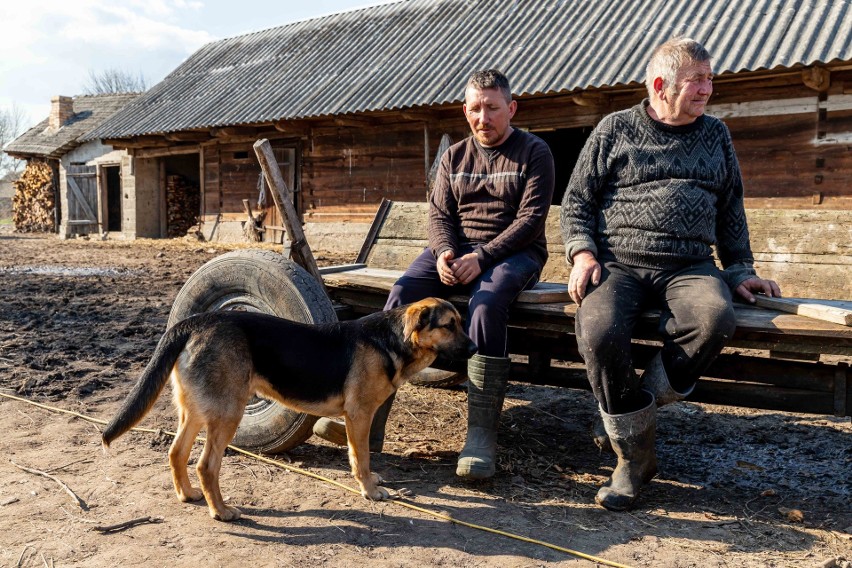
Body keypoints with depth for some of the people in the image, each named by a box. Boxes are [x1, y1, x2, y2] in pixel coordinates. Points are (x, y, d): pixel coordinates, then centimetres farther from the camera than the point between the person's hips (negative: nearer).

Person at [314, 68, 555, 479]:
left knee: (486, 304, -37)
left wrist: (482, 256, -20)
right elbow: (439, 214, 9)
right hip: (457, 249, 4)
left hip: (514, 252, -4)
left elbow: (531, 218, -8)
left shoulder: (533, 152, 3)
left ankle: (482, 437, -33)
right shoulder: (453, 157, 17)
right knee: (402, 293, -25)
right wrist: (444, 252, -14)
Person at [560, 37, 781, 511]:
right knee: (599, 333, -33)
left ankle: (637, 407, -11)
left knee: (717, 318, -34)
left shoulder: (716, 134, 21)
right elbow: (576, 203, 11)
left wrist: (740, 271, 15)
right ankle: (636, 454, -11)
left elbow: (731, 211, 25)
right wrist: (582, 252, -6)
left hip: (689, 266, 2)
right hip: (618, 263, -2)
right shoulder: (615, 129, 11)